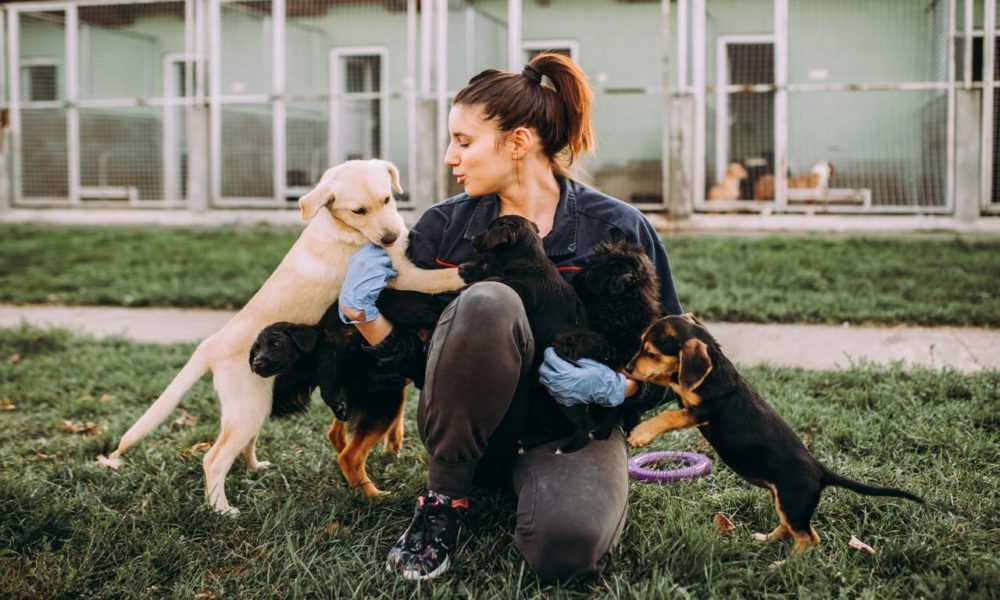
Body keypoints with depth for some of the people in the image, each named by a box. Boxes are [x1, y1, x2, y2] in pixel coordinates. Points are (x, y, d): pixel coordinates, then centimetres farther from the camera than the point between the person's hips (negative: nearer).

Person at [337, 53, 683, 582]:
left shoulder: (616, 229, -8)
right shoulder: (444, 226, -1)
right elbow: (413, 360, 0)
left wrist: (616, 387, -22)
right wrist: (365, 313, -19)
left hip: (574, 426, -1)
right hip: (469, 430, 1)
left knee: (565, 545, -36)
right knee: (487, 302, -32)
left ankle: (531, 482, 2)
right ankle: (443, 499, -13)